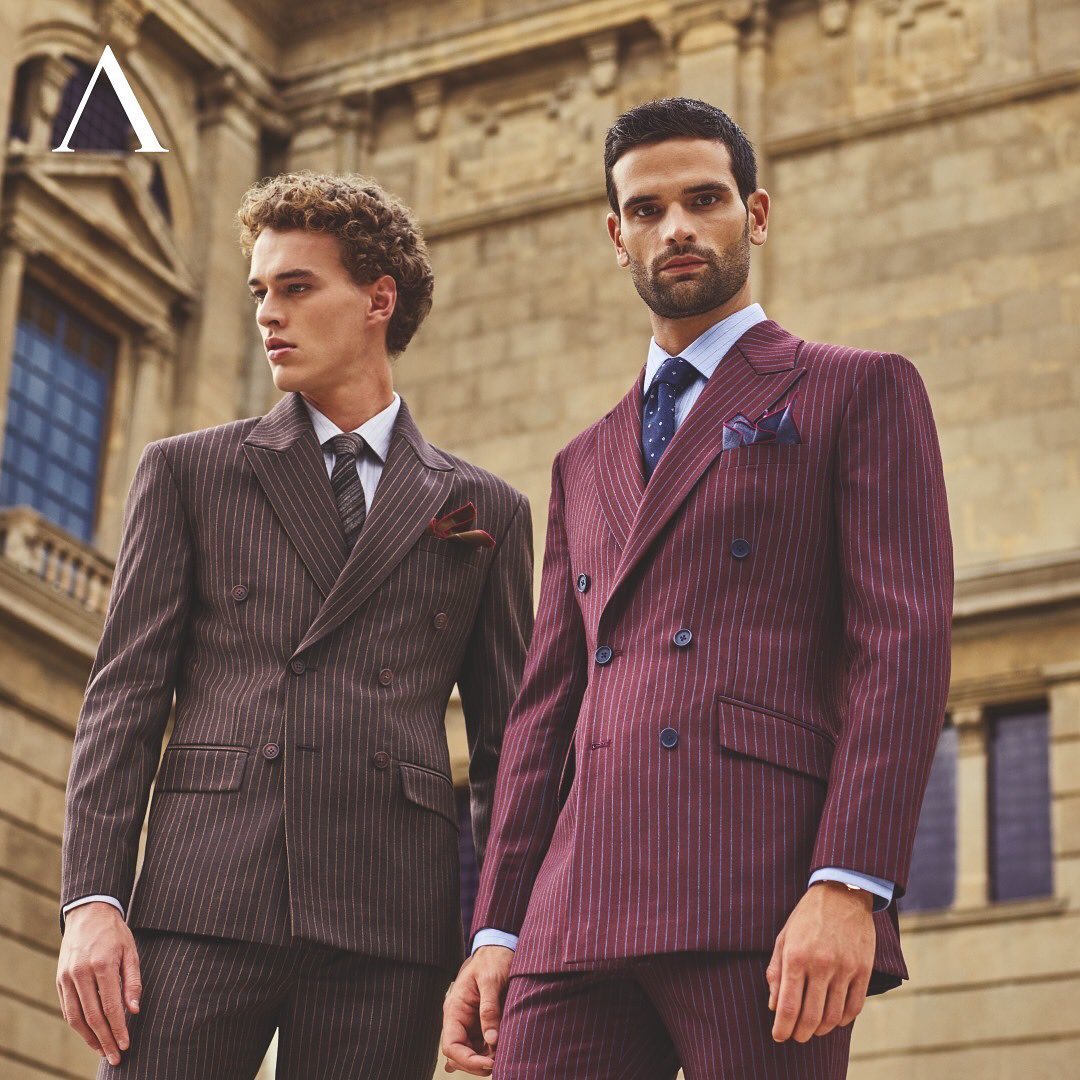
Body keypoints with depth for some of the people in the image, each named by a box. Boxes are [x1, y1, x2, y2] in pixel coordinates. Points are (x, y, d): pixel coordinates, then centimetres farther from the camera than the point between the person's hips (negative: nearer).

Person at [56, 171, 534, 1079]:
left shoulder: (486, 511, 15)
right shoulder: (188, 473, 15)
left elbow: (504, 744, 13)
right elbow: (126, 696, 7)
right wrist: (93, 899, -4)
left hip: (391, 929, 1)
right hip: (205, 902, 0)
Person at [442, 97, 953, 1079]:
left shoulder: (861, 393, 9)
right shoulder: (585, 466, 27)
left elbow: (905, 645, -3)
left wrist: (849, 887, -15)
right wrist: (497, 931, 12)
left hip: (762, 896, -5)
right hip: (580, 916, 5)